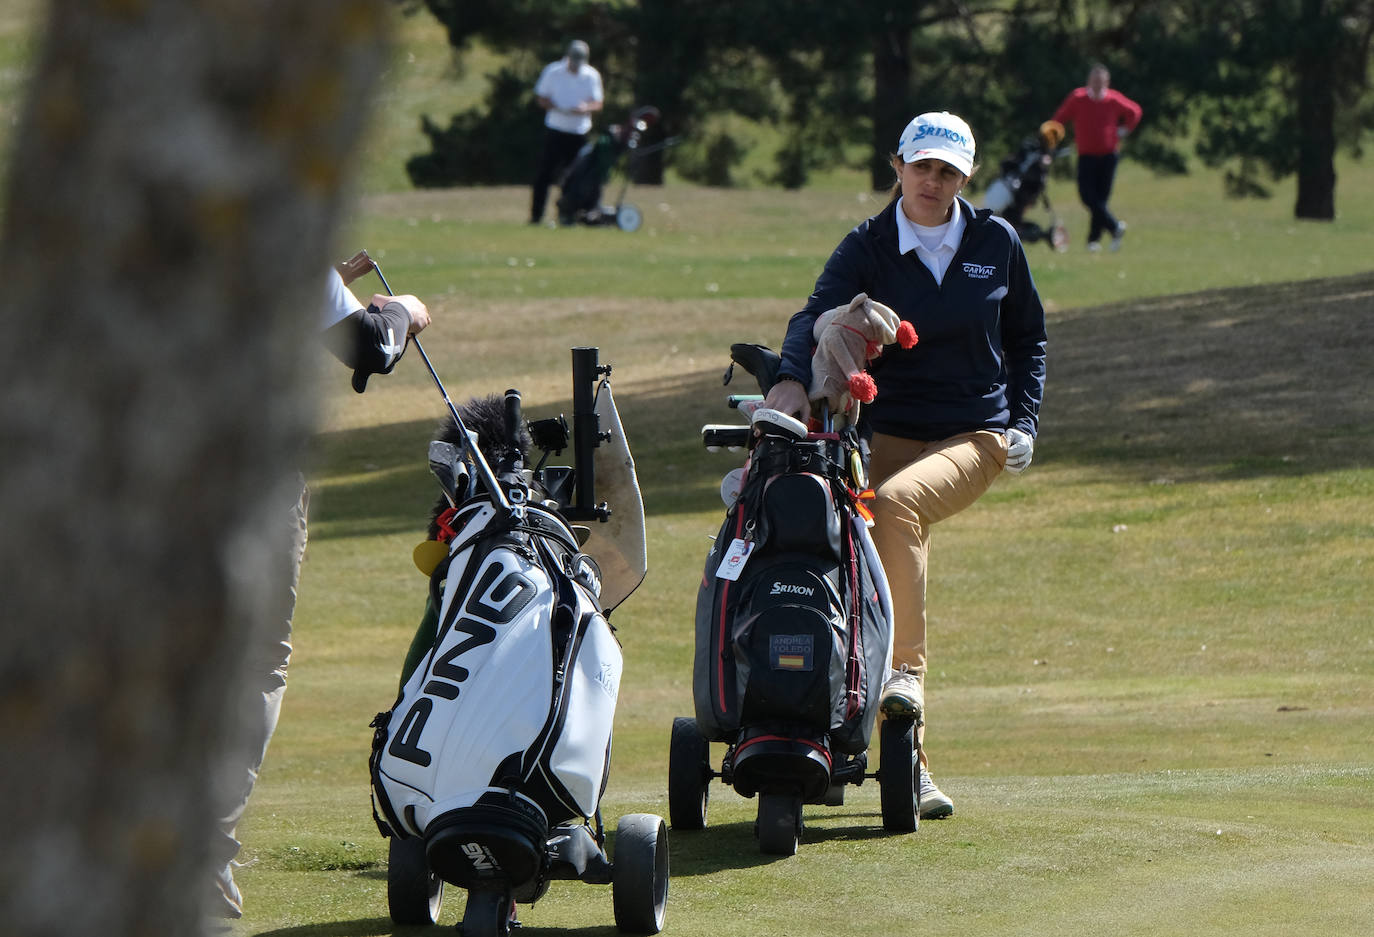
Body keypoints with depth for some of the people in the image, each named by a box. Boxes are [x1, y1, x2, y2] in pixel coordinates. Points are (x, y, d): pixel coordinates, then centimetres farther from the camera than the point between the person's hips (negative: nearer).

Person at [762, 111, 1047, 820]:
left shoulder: (996, 243, 6)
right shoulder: (868, 248, 1)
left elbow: (1027, 336, 20)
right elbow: (817, 314, -18)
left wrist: (1025, 418, 6)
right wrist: (793, 377, -39)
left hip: (975, 437, -1)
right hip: (887, 434, 1)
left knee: (896, 502, -34)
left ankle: (907, 672, -37)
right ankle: (907, 761, 0)